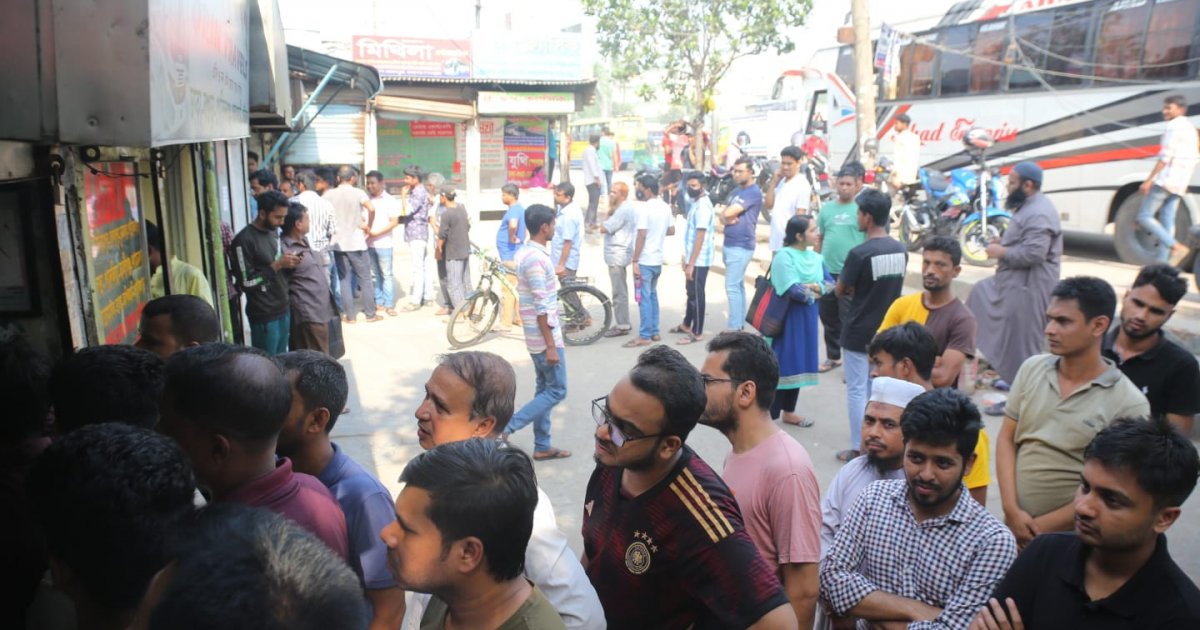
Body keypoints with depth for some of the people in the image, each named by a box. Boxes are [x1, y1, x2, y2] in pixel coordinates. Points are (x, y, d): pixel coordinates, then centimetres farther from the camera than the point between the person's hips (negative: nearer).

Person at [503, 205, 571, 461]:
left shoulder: (525, 252, 9)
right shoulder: (536, 259, -22)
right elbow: (541, 308, -24)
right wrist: (551, 346, -21)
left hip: (537, 335, 10)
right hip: (545, 337, -10)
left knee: (545, 389, 15)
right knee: (556, 391, -1)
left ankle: (542, 447, 21)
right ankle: (505, 427, -3)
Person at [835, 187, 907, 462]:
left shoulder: (860, 253, -20)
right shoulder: (901, 250, 0)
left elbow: (840, 290, -9)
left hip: (859, 332, -6)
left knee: (857, 390, 3)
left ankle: (857, 449, 9)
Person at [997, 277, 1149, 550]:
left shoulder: (1129, 405, -13)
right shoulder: (1032, 368, -2)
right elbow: (1006, 438, 1)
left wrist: (1041, 527, -11)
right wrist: (1011, 510, -9)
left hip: (1069, 541, -3)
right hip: (1012, 525, 3)